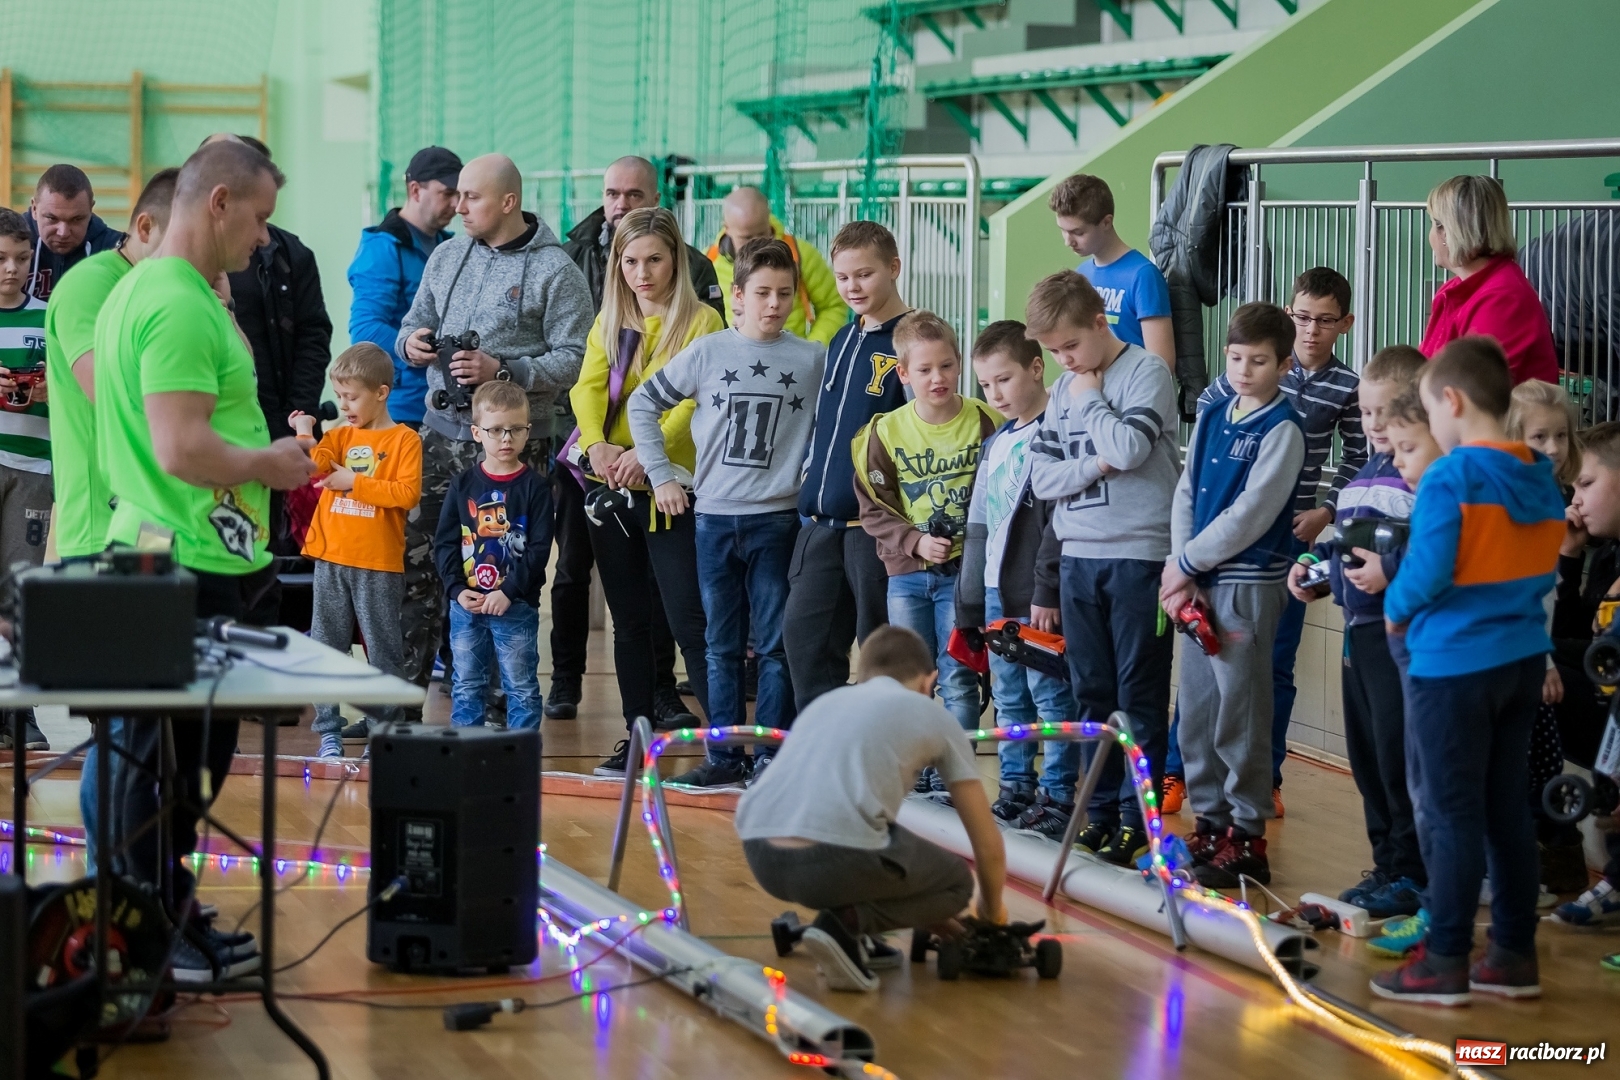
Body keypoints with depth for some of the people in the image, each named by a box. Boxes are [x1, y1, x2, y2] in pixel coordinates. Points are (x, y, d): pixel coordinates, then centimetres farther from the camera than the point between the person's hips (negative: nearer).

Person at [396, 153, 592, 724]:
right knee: (415, 559, 2)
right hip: (442, 426, 5)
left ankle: (501, 703, 8)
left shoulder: (555, 270, -5)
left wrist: (503, 371, -21)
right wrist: (411, 342, -4)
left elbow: (573, 358, -11)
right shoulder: (447, 256, 12)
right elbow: (414, 323, 20)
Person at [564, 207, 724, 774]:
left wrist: (648, 450, -28)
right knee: (629, 619, 11)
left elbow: (694, 400, -14)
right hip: (608, 487, 5)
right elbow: (588, 389, 1)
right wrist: (597, 444, -19)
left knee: (689, 619, -9)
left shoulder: (700, 322, -3)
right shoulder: (608, 324, 14)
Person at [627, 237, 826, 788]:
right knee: (722, 645, 8)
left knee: (776, 646, 0)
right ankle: (724, 757, 14)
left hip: (778, 520, -2)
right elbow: (643, 403, 10)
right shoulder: (708, 352, 2)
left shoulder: (814, 361, 0)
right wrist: (661, 475, 6)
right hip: (714, 517, 2)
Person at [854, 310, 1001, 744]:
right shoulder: (885, 431, -1)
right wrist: (916, 542, -12)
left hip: (963, 573, -2)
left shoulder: (986, 425, -6)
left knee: (958, 677, -2)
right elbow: (874, 509, 1)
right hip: (906, 573, 2)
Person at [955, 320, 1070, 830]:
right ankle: (1015, 784, 20)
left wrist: (1048, 592, -19)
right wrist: (970, 605, 19)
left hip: (1039, 596, -9)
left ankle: (1059, 791, 0)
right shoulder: (994, 444, 18)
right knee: (1008, 696, 13)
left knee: (1050, 694, -5)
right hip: (997, 593, 9)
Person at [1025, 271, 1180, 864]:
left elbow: (1129, 447, -20)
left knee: (1140, 694, -2)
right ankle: (1100, 807, 16)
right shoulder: (1064, 388, 13)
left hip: (1139, 554, -6)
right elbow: (1042, 476, 8)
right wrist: (1094, 466, -10)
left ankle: (1136, 818, -1)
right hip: (1080, 554, 6)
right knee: (1090, 691, 9)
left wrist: (1089, 398, -6)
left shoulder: (1146, 373, -5)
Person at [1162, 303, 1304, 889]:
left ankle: (1247, 835, 1)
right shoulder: (1212, 418, 13)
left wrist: (1187, 562, -10)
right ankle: (1209, 823, 19)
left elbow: (1251, 512, -15)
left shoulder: (1282, 430, -9)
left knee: (1239, 713, -5)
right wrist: (1180, 574, -1)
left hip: (1249, 582, -7)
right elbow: (1186, 495, 11)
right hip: (1198, 584, 7)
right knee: (1196, 710, 10)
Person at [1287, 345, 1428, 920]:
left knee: (1399, 755, -7)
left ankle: (1413, 875, 0)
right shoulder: (1365, 474, 17)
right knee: (1366, 754, 13)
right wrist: (1313, 566, 12)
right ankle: (1387, 866, 22)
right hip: (1360, 630, 10)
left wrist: (1392, 570, -28)